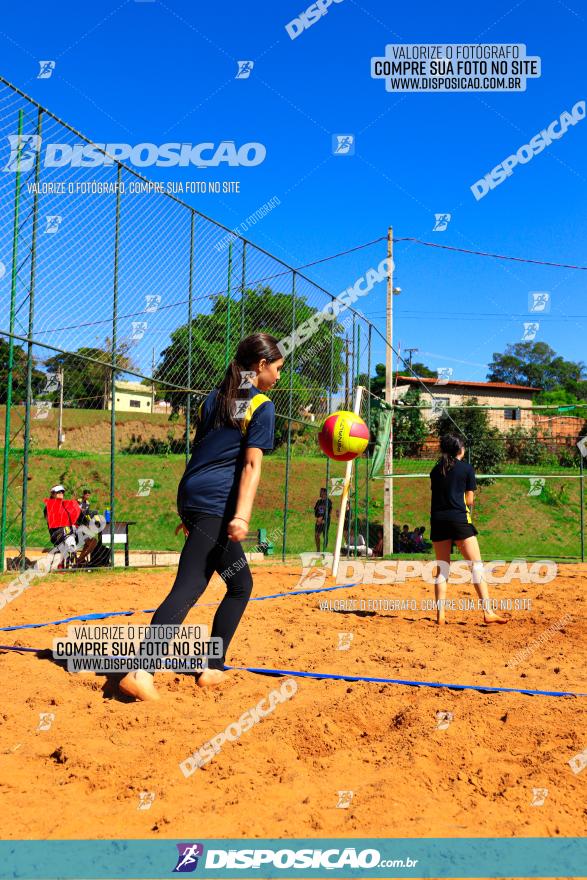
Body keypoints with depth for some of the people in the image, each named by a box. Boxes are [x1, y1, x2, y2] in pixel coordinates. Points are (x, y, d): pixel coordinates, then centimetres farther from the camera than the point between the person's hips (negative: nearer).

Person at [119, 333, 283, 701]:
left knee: (241, 584, 16)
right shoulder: (262, 406, -1)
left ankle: (214, 668, 15)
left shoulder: (214, 398, 21)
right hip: (215, 504, -8)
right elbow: (251, 464, -12)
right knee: (188, 588, -13)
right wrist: (242, 515, -19)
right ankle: (140, 671, -21)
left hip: (191, 495, 8)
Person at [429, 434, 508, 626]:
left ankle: (440, 615, 5)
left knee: (441, 569, 9)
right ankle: (488, 612, -9)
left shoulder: (436, 470, 16)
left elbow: (437, 494, 14)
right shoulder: (467, 468, 4)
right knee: (476, 566, -2)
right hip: (459, 519, -4)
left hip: (437, 520, 4)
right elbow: (469, 500, 4)